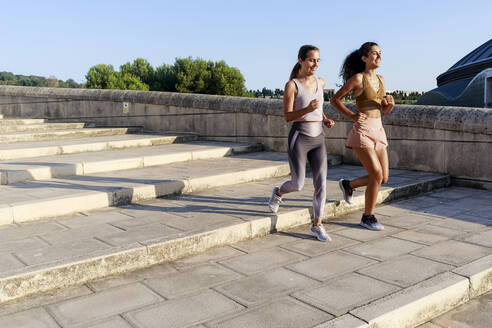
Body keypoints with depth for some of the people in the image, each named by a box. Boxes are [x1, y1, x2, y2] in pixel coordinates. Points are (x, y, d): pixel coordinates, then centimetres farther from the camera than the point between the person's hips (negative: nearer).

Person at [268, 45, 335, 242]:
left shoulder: (320, 83, 9)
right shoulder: (292, 85, -8)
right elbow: (287, 117, -10)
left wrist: (325, 120, 7)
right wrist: (308, 109, -26)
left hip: (318, 138, 5)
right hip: (299, 138, -5)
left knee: (321, 184, -3)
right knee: (297, 185, 1)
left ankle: (317, 226, 8)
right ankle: (278, 193, 35)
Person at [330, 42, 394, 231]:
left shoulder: (380, 79, 14)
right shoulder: (357, 78, -7)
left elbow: (385, 110, 19)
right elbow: (334, 100, -2)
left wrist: (390, 102, -4)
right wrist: (352, 116, -12)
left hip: (378, 131, 7)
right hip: (362, 131, -7)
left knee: (384, 178, 6)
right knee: (377, 175, -12)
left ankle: (348, 184, 30)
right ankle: (368, 217, 5)